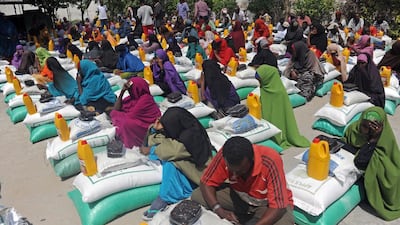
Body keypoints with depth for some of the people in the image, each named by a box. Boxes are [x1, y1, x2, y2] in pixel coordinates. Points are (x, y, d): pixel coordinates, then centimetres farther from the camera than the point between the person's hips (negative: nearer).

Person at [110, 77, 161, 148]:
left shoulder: (145, 99, -19)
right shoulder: (133, 97, 5)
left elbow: (131, 115, -21)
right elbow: (116, 109, 0)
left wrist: (114, 114, -8)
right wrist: (122, 91, -7)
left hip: (148, 126, -8)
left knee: (126, 123, -33)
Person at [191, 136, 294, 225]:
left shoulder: (270, 162, -35)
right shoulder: (225, 155, -25)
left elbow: (278, 206, -31)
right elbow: (206, 182, -14)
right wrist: (219, 210, -30)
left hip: (266, 203, -3)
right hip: (238, 196, 3)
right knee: (197, 196, -15)